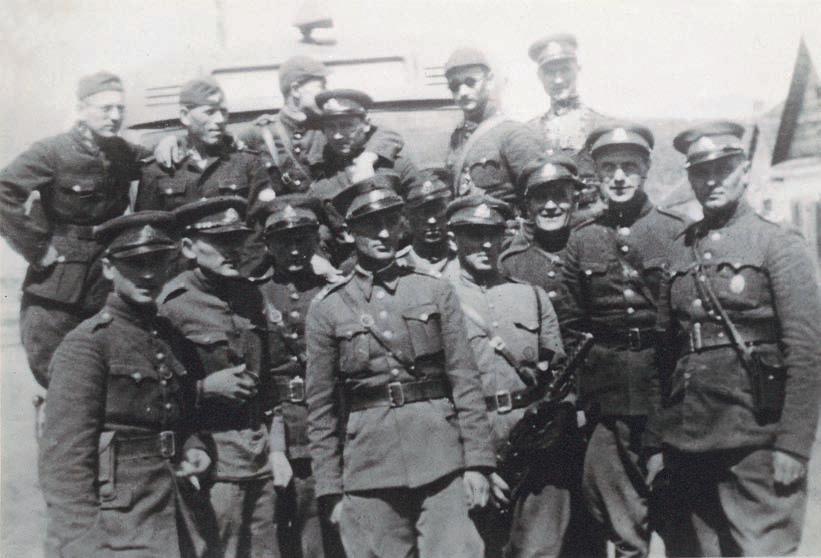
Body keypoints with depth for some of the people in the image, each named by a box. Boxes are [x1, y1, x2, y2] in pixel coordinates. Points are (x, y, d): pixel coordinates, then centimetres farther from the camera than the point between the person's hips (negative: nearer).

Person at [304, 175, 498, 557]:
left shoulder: (436, 292, 7)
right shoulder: (326, 308, 4)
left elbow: (465, 381, 4)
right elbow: (321, 407, 5)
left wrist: (477, 461, -2)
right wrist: (330, 490, 3)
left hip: (441, 461, 0)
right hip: (368, 469, 0)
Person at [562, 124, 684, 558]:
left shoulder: (675, 231, 2)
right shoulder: (581, 239, 6)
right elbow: (574, 322, 8)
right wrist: (576, 397, 4)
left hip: (668, 376, -1)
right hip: (608, 387, 1)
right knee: (616, 506, 5)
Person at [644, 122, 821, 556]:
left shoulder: (779, 245, 0)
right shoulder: (678, 251, 11)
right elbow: (664, 352, 11)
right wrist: (656, 442, 8)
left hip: (756, 443, -4)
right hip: (687, 445, 4)